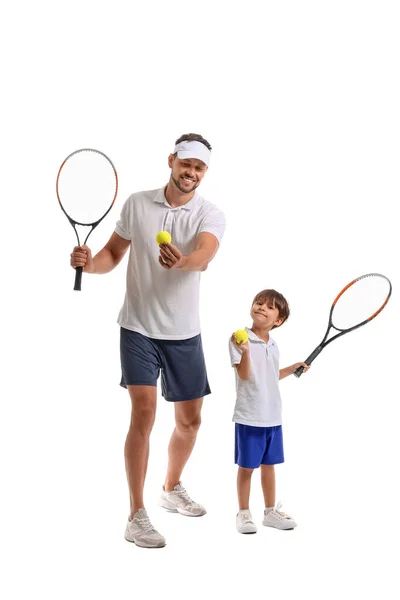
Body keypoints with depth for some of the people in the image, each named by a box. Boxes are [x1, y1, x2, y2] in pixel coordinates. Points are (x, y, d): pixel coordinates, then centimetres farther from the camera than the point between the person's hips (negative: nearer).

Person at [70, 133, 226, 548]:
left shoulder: (211, 215, -6)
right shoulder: (137, 204, -1)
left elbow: (204, 256, -27)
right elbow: (114, 253, 7)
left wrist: (181, 261, -50)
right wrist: (89, 262, -16)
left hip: (184, 334, 2)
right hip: (139, 328, -2)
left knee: (189, 419, 12)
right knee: (144, 413, -14)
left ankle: (171, 490, 39)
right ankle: (136, 518, -4)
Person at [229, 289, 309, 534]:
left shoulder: (273, 346, 10)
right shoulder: (241, 339, -11)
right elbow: (244, 375, -20)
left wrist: (294, 367, 18)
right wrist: (245, 351, -34)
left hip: (273, 417, 6)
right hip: (249, 417, -6)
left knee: (269, 465, 15)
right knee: (246, 467, 4)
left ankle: (271, 512, 27)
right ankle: (244, 513, 18)